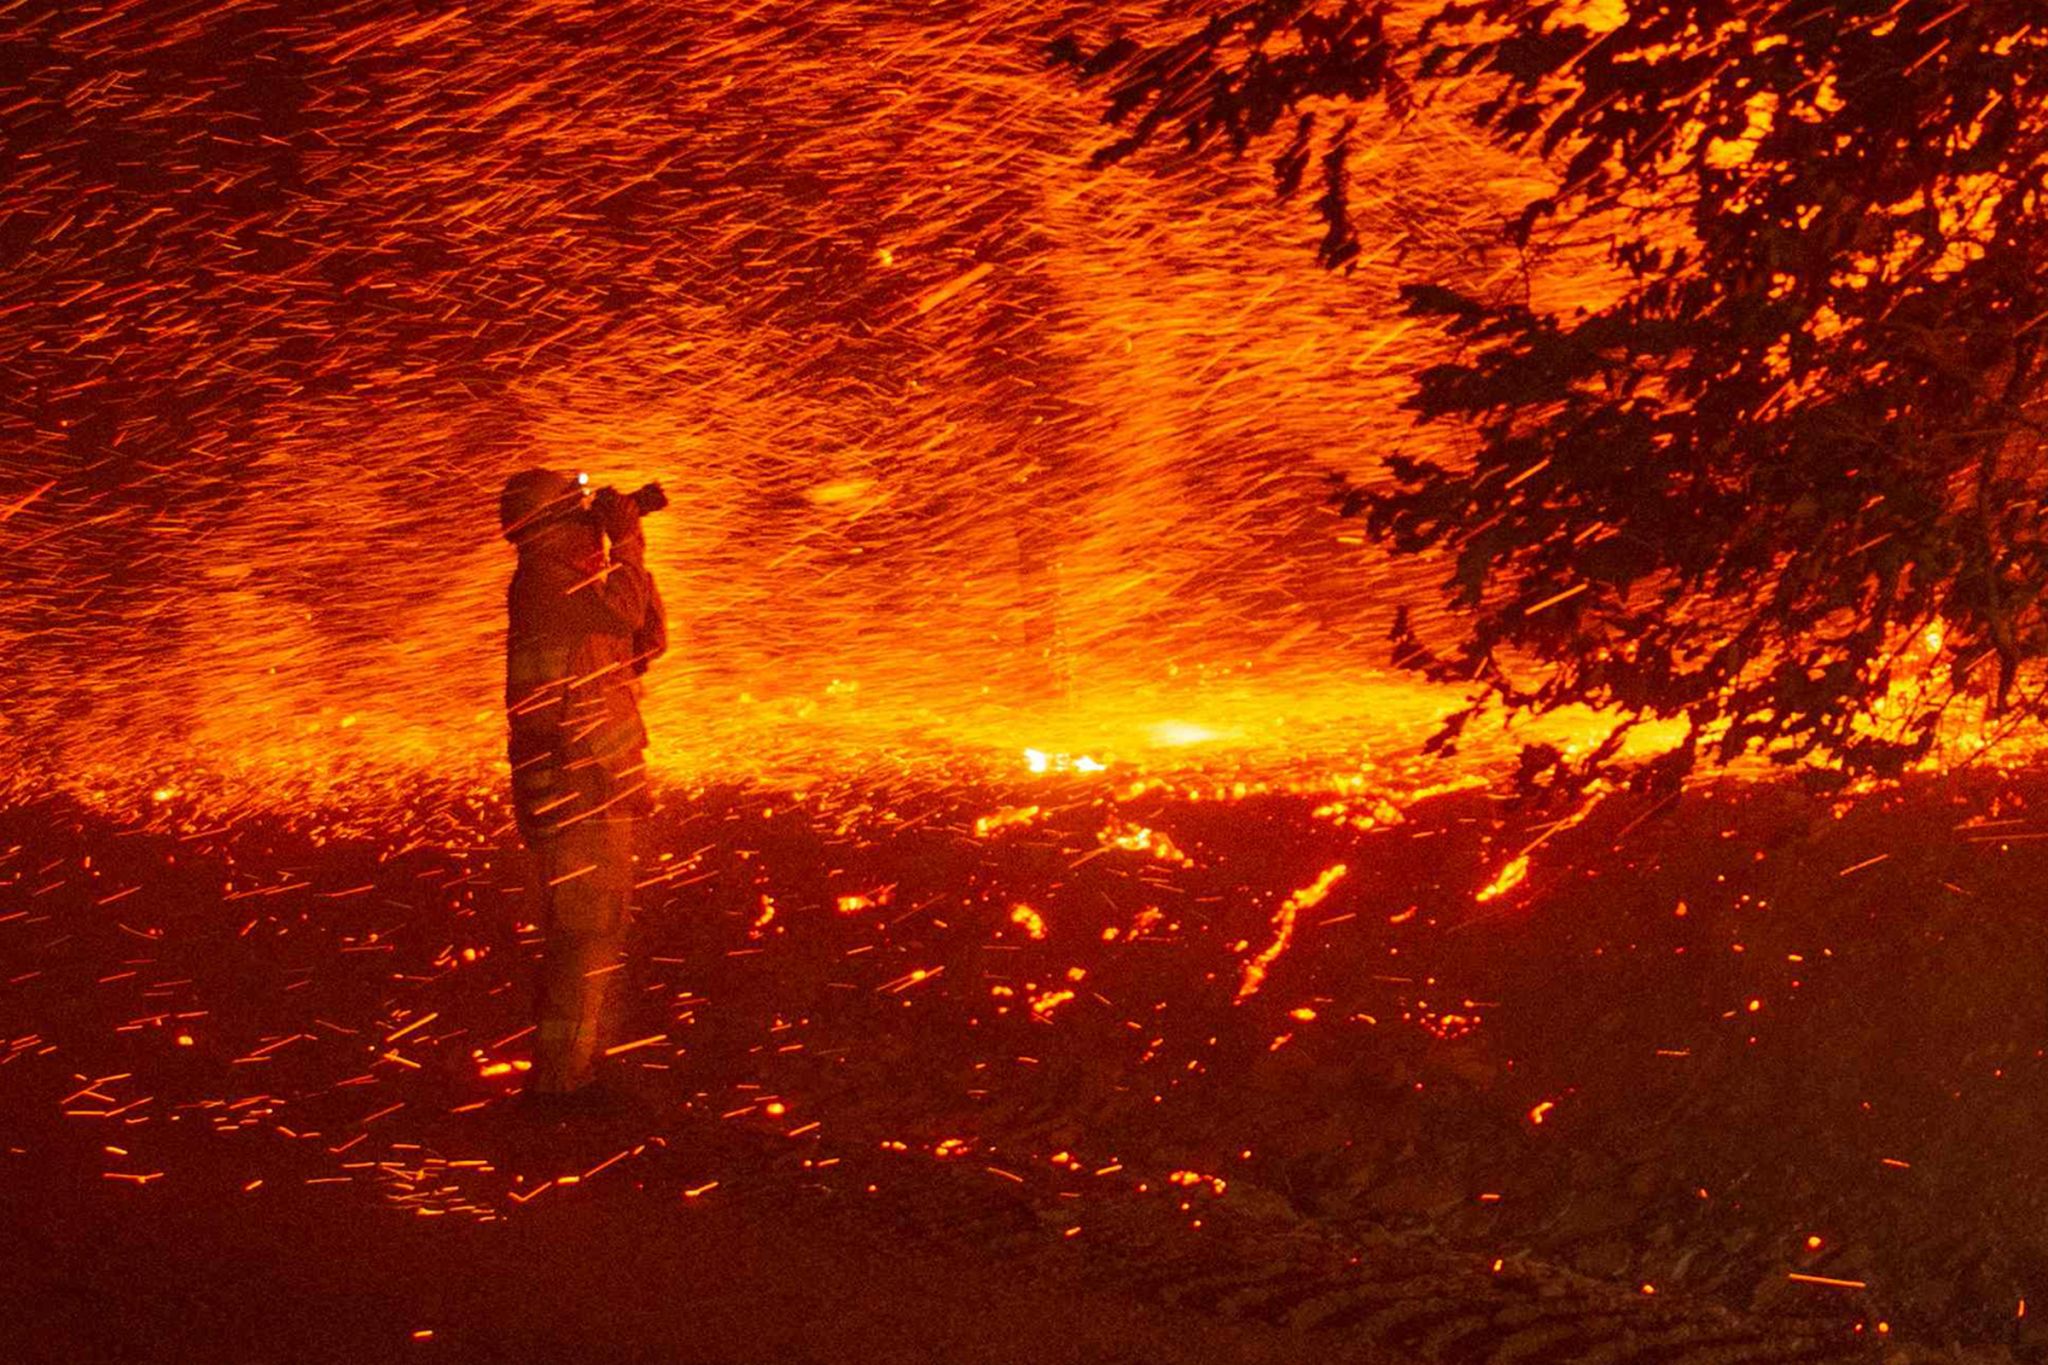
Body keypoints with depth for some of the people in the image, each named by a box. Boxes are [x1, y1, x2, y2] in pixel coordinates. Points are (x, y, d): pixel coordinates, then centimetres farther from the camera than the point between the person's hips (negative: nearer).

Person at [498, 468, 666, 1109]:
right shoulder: (542, 582, -12)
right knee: (582, 936, -11)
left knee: (597, 935, 15)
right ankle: (557, 1077, -9)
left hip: (597, 798, 11)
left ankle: (570, 1071, 21)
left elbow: (648, 640, 20)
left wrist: (629, 555, 14)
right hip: (573, 795, -11)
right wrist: (627, 542, -11)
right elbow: (623, 614, -25)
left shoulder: (574, 585, 20)